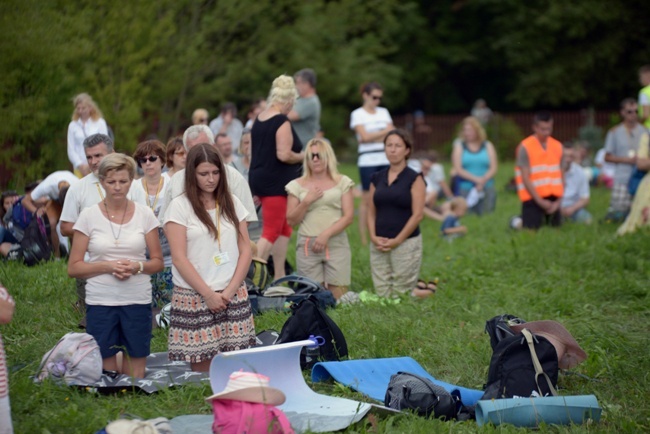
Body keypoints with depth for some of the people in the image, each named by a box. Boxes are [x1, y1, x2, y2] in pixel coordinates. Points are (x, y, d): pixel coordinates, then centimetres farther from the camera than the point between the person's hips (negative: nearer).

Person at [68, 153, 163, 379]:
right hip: (100, 302, -1)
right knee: (105, 372, 1)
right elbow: (74, 267, 1)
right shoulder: (89, 216, 0)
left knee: (136, 375, 2)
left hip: (138, 301, 1)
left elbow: (158, 262, 9)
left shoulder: (145, 214, 4)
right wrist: (108, 266, -14)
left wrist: (138, 266, -12)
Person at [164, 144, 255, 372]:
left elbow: (245, 250, 8)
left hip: (233, 297, 3)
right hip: (195, 298, -3)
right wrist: (208, 294, -10)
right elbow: (179, 259, -6)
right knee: (203, 369, -4)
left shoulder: (232, 203, 11)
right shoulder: (180, 206, -2)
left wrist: (230, 290, -4)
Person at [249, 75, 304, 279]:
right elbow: (284, 155, -24)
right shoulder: (282, 123, -16)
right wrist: (303, 156, -5)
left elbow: (253, 152, 17)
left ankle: (279, 276, 21)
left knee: (284, 229, 18)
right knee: (271, 232, -5)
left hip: (258, 177, 9)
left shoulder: (258, 119, 11)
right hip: (276, 183, -9)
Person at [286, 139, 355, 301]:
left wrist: (326, 234, -11)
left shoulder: (342, 182, 8)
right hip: (307, 246, 0)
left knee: (339, 297, -6)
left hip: (336, 245, 0)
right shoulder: (297, 185, 9)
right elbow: (291, 220, 7)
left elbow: (348, 216, 1)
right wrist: (306, 202, -7)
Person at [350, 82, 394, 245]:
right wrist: (384, 132, -4)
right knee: (367, 199, -4)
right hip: (367, 162, -4)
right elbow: (365, 136, -10)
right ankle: (364, 237, -1)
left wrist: (372, 137, -8)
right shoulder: (358, 114, 1)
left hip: (385, 160, 4)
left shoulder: (384, 112, 15)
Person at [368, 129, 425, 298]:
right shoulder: (377, 178, 12)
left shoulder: (414, 178, -2)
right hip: (378, 245, 4)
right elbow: (371, 212, 12)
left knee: (402, 295, -6)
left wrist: (397, 240, -12)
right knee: (381, 294, 2)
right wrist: (373, 236, -4)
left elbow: (417, 215, -8)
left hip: (406, 244, -4)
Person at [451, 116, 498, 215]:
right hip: (466, 189, -1)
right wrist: (476, 179, -14)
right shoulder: (459, 146, 7)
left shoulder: (488, 146, 10)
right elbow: (458, 170, -2)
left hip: (487, 189, 1)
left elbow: (493, 169, 3)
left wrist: (483, 181, -15)